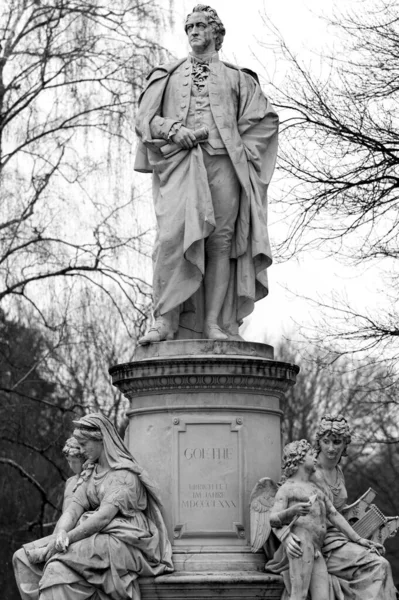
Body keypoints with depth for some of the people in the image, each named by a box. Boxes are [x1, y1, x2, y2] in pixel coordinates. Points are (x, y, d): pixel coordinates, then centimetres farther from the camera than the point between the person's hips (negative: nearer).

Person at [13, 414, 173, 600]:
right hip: (96, 539, 6)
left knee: (62, 559, -28)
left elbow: (104, 516, -18)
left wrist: (69, 537, -21)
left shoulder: (125, 473, -8)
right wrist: (61, 533, -17)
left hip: (125, 543, -6)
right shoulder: (90, 472, 16)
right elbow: (74, 508, 4)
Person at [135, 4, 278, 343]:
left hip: (223, 163, 1)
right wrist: (172, 129, -5)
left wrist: (242, 149, 4)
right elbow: (144, 118, 14)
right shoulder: (167, 76, 23)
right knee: (172, 236, -21)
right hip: (179, 162, -1)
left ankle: (215, 323, -8)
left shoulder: (235, 78, 22)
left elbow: (266, 119, 17)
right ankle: (166, 320, -22)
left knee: (221, 242, -8)